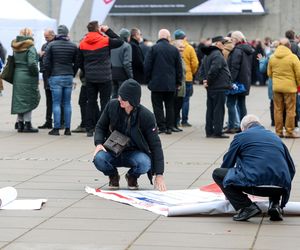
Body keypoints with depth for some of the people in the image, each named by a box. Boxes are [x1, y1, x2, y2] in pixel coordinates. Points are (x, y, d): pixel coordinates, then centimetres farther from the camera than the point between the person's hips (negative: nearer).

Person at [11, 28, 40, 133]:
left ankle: (20, 124, 15)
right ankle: (27, 124, -1)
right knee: (28, 100, -1)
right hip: (28, 77, -7)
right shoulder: (30, 47, -12)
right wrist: (36, 73, -8)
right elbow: (32, 63, -20)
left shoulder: (16, 48, 10)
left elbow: (13, 61, 10)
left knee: (19, 100, 12)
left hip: (17, 76, 7)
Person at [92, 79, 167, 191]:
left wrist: (159, 175, -19)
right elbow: (100, 126, 7)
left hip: (135, 153, -2)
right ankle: (113, 176, 5)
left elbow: (155, 144, -14)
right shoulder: (112, 105, -9)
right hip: (113, 151, 2)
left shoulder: (146, 116, -16)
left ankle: (132, 177, 3)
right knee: (99, 159, -32)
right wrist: (99, 143, -16)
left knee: (145, 163, -36)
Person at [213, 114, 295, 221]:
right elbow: (291, 169, 29)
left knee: (217, 173, 12)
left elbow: (227, 163, 22)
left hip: (254, 184, -5)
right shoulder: (276, 137, 26)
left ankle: (247, 207, -2)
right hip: (280, 187, 5)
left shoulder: (240, 136, 13)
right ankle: (275, 204, 11)